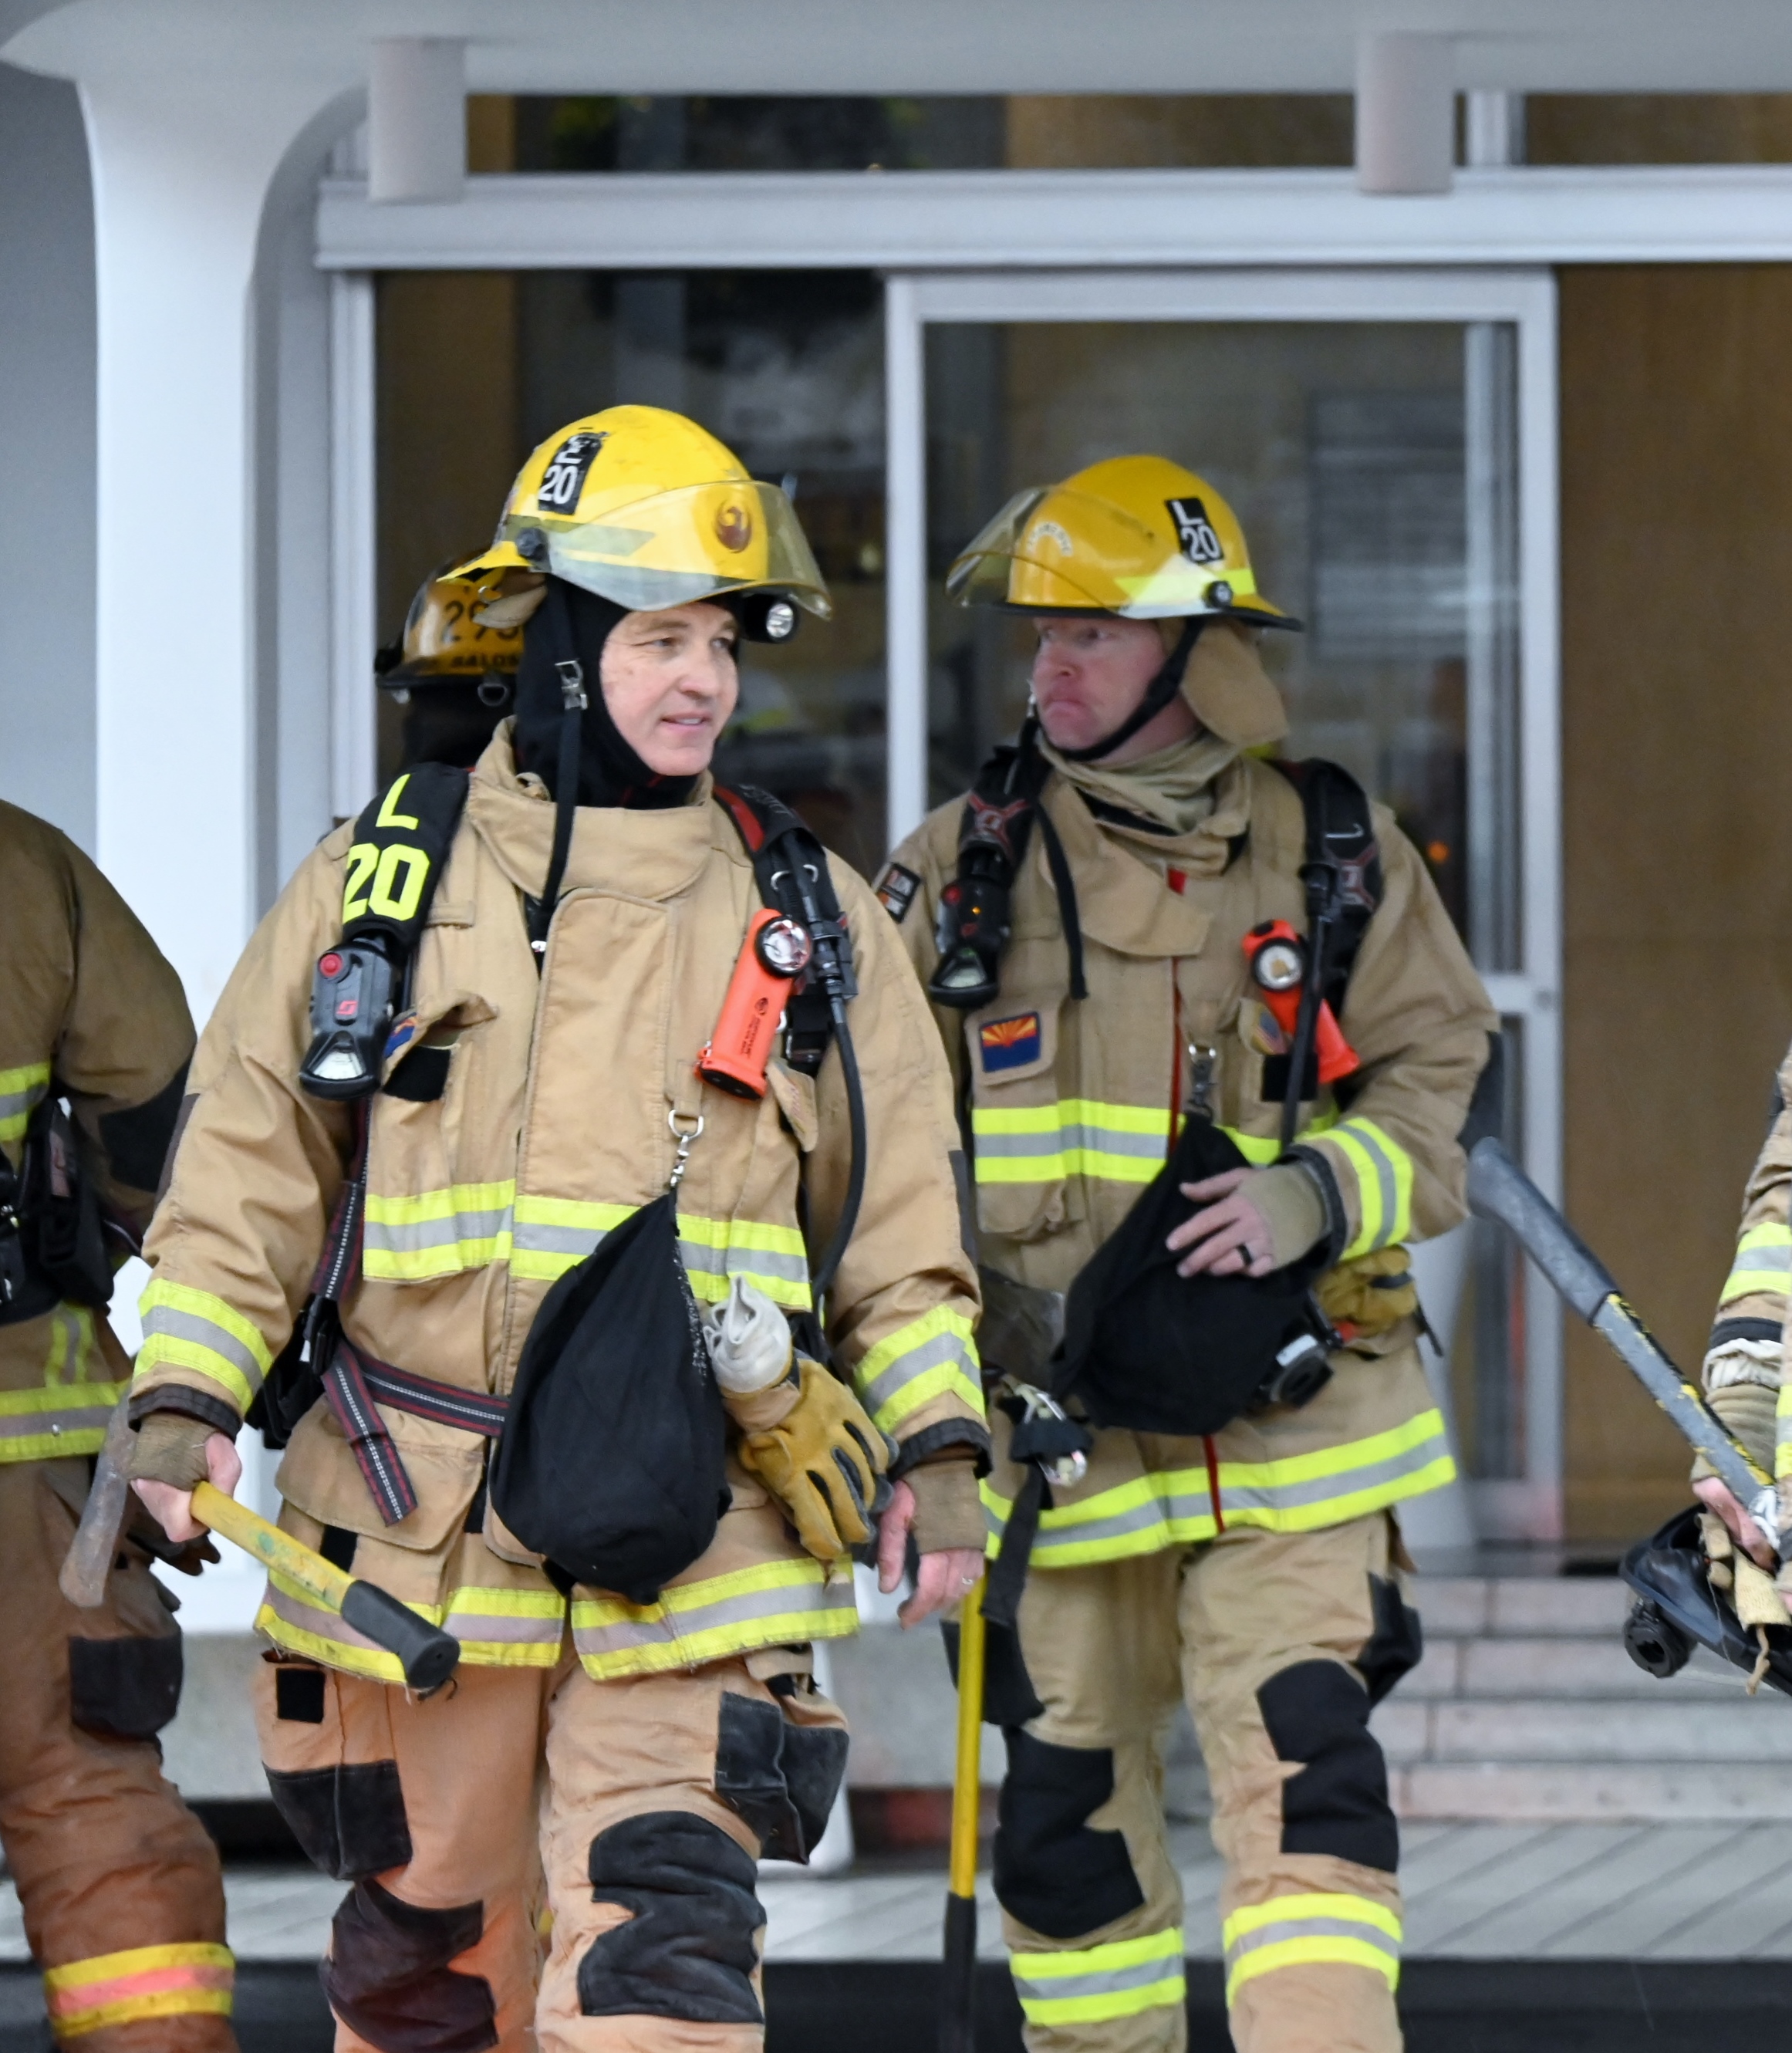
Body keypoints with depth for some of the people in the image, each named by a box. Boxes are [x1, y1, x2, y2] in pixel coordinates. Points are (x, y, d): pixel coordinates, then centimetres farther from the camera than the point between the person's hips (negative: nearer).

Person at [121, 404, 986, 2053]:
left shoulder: (810, 917, 10)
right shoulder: (378, 882, 7)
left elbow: (898, 1216, 13)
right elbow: (250, 1167, 8)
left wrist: (938, 1449, 1)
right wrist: (182, 1406, -5)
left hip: (689, 1539, -1)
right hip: (417, 1532, 1)